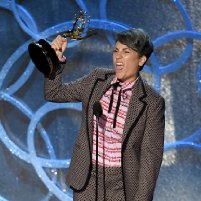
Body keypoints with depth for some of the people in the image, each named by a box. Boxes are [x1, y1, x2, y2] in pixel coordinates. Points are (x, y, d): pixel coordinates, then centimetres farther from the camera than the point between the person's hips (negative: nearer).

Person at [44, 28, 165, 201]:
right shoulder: (97, 79, 1)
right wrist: (57, 58, -6)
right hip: (87, 179, 3)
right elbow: (54, 93, 9)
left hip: (123, 184, -3)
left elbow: (151, 155, -10)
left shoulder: (152, 102, -11)